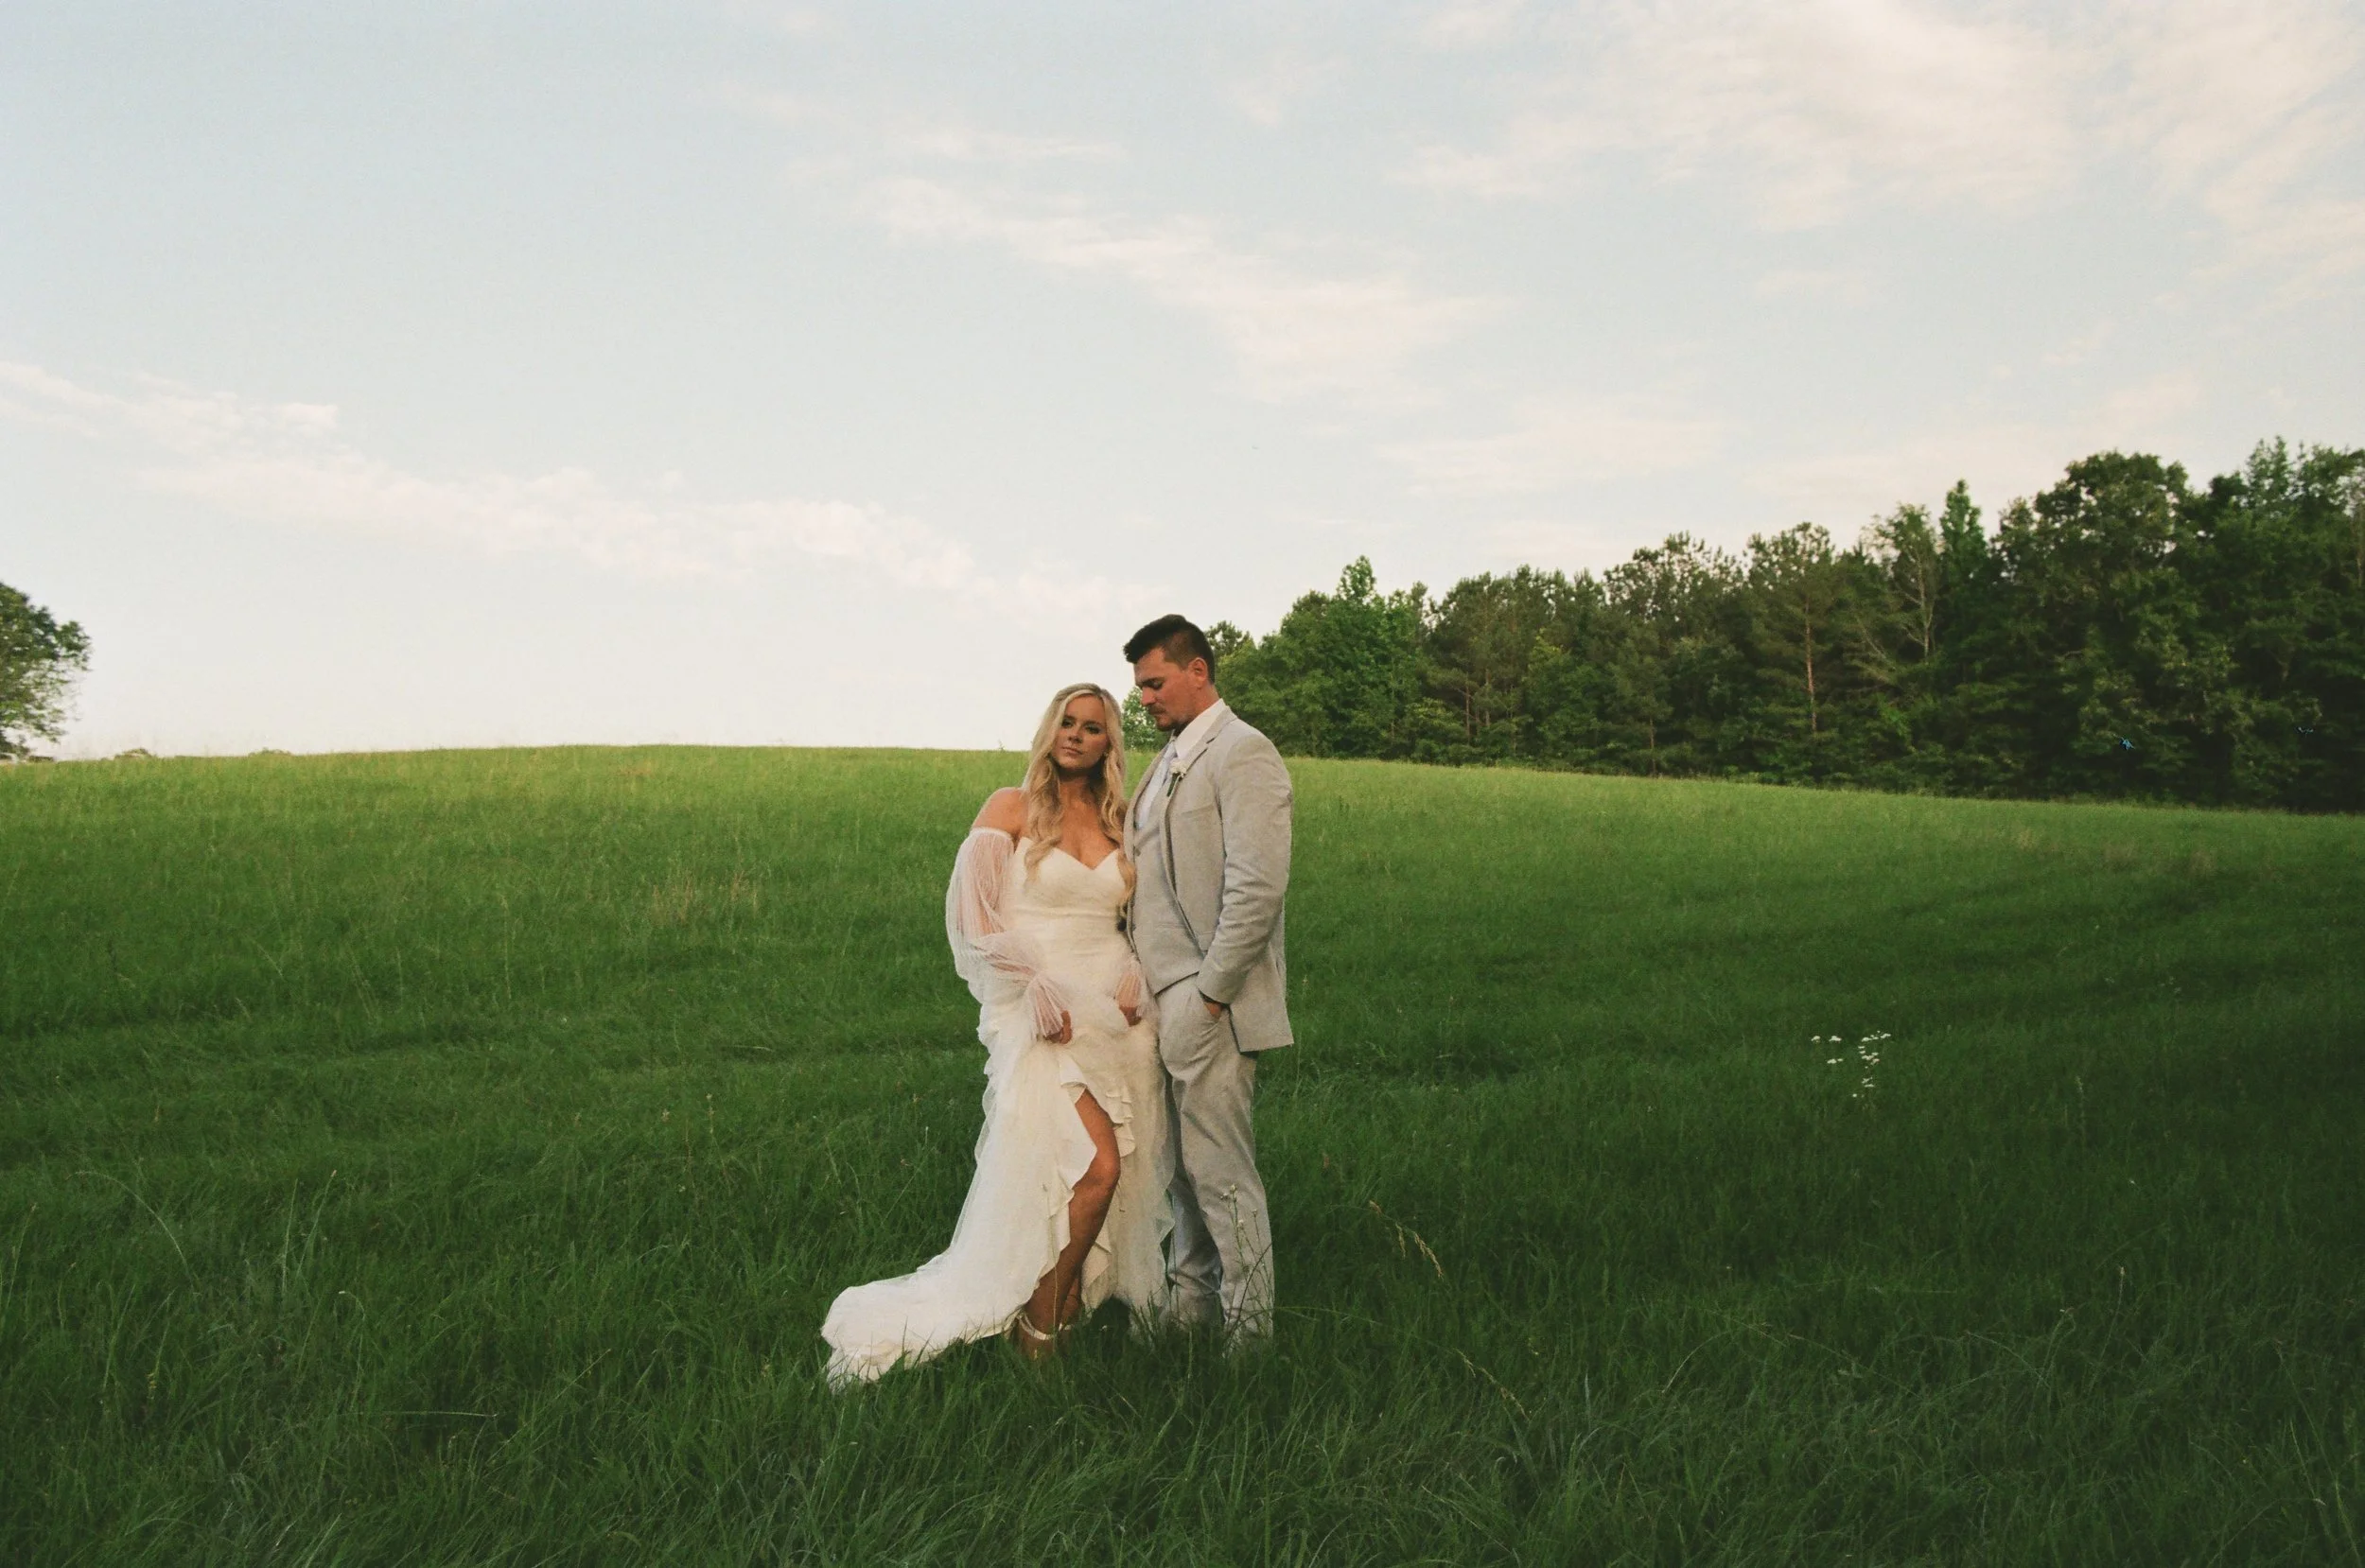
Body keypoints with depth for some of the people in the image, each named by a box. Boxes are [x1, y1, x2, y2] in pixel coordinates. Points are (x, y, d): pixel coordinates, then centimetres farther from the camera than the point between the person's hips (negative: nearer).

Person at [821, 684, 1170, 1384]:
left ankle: (1061, 1315, 17)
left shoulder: (1117, 823, 14)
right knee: (1096, 1165, -16)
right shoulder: (1011, 808, 0)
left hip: (1114, 1013, 5)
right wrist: (1037, 987, -14)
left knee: (1118, 1177, 2)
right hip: (1043, 1013, -5)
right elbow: (975, 914, -6)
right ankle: (1038, 1330, 1)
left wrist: (1133, 979, 2)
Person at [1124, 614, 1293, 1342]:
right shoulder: (1171, 758, 17)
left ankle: (1248, 1333, 9)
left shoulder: (1242, 753, -12)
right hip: (1165, 1003, 9)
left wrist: (1208, 995, -18)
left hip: (1209, 1006, -9)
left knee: (1221, 1173, -2)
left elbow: (1257, 891, -20)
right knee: (1185, 1169, 17)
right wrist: (1144, 983, 10)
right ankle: (1190, 1304, 30)